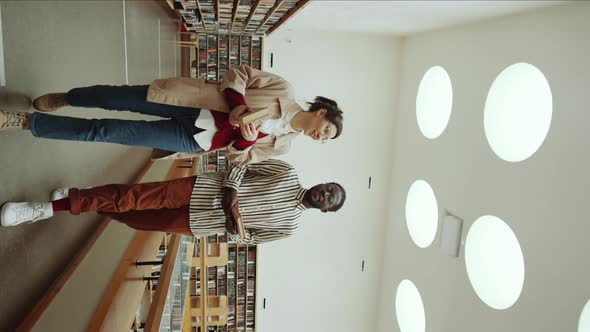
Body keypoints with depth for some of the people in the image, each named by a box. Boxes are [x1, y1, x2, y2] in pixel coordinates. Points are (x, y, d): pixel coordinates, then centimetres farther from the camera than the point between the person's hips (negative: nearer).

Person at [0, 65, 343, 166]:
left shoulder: (282, 144, 6)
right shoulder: (285, 90, 1)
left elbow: (239, 157, 4)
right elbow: (239, 74, 2)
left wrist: (244, 138, -18)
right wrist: (238, 106, -16)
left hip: (195, 140, 0)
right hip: (195, 106, 0)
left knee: (106, 132, -6)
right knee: (117, 98, -7)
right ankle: (65, 98, 24)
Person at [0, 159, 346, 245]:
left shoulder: (289, 226, 4)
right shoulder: (287, 172, 1)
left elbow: (248, 236, 9)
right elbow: (239, 165, 2)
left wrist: (232, 224, -12)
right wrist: (230, 193, -16)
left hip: (199, 224, 1)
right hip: (200, 189, -1)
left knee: (140, 220, 2)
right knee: (131, 196, -13)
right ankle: (49, 207, -2)